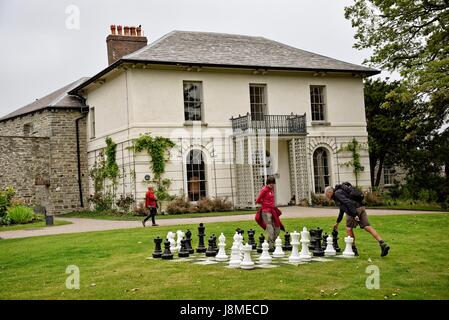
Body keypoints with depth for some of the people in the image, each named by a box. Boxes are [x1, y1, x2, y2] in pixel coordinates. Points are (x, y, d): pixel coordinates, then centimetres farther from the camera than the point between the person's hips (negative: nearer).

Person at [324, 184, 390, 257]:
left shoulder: (337, 193, -1)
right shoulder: (340, 192, 30)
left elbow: (348, 202, -17)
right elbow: (342, 210, 41)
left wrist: (354, 215, -22)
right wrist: (337, 223, 49)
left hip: (354, 209, -8)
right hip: (361, 208, 8)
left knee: (349, 228, 9)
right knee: (368, 227, -1)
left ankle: (353, 249, 13)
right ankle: (383, 244, -14)